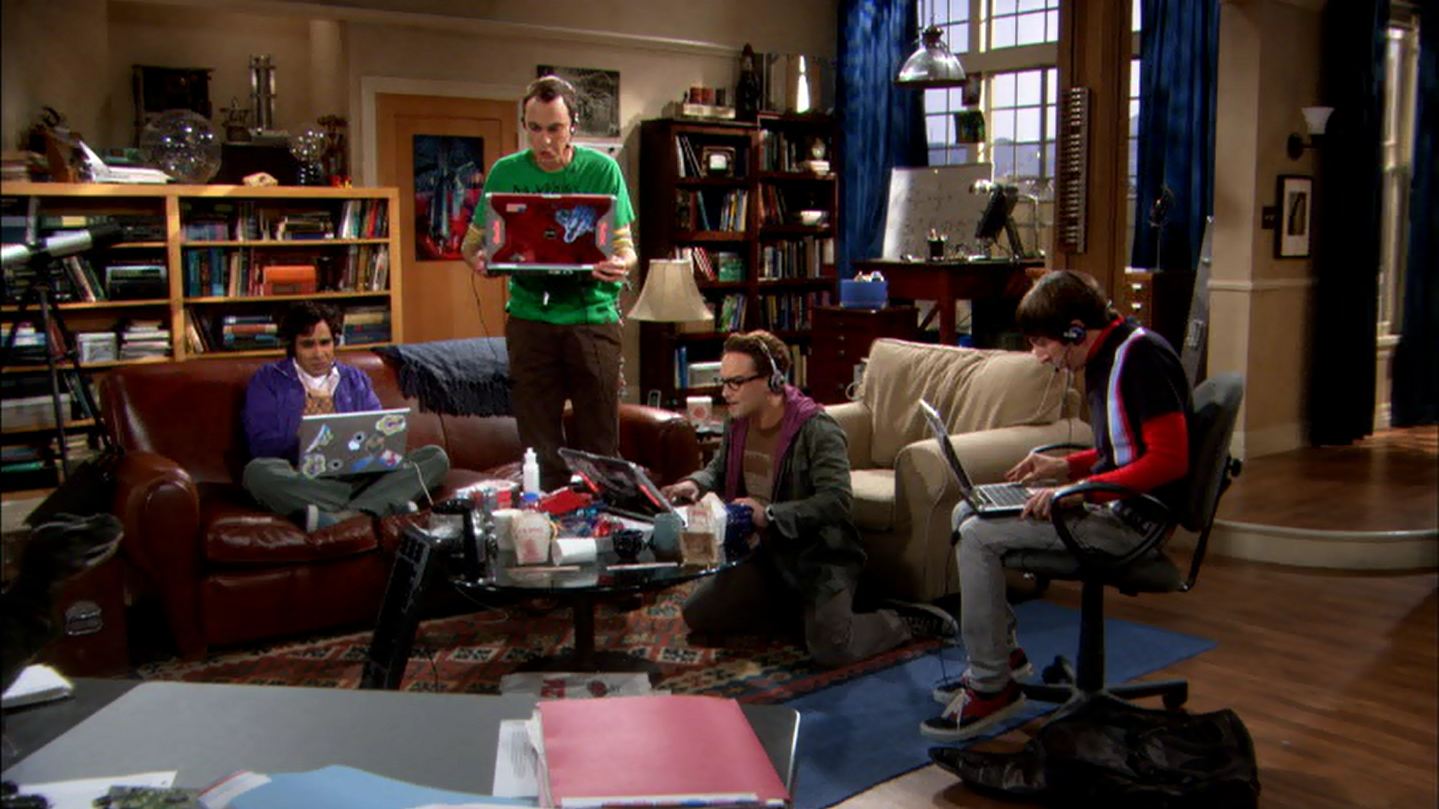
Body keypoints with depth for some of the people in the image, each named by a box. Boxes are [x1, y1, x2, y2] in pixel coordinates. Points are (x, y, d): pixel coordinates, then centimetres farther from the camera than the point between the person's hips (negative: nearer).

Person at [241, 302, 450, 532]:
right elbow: (261, 444, 0)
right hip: (303, 481, -3)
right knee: (258, 471, -35)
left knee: (436, 457, -17)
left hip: (360, 476, 3)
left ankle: (342, 516, -37)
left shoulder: (355, 379, 22)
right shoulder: (268, 381, 13)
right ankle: (385, 504, -38)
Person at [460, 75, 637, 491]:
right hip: (530, 316, 1)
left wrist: (621, 264, -25)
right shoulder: (506, 172, 4)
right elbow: (472, 241, 9)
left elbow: (624, 245, -1)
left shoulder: (602, 169, -1)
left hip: (593, 313, -1)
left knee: (599, 440, 3)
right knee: (539, 443, 5)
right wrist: (478, 258, -15)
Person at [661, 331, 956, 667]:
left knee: (830, 649, -26)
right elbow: (719, 468, 20)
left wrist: (769, 514, -37)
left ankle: (905, 622, 4)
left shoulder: (817, 429, -20)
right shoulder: (737, 424, 2)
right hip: (763, 554, 7)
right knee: (696, 614, -1)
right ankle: (788, 602, 18)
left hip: (819, 555, -7)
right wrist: (696, 484, -4)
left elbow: (836, 500, -28)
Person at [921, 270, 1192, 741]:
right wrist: (1065, 467, 7)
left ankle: (992, 687, -9)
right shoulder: (1107, 357, 14)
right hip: (1108, 503, 11)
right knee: (966, 513, 10)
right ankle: (1003, 652, 15)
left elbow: (1170, 459, -24)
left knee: (979, 536, -19)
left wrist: (1077, 491, -25)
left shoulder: (1141, 356, -17)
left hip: (1129, 517, -11)